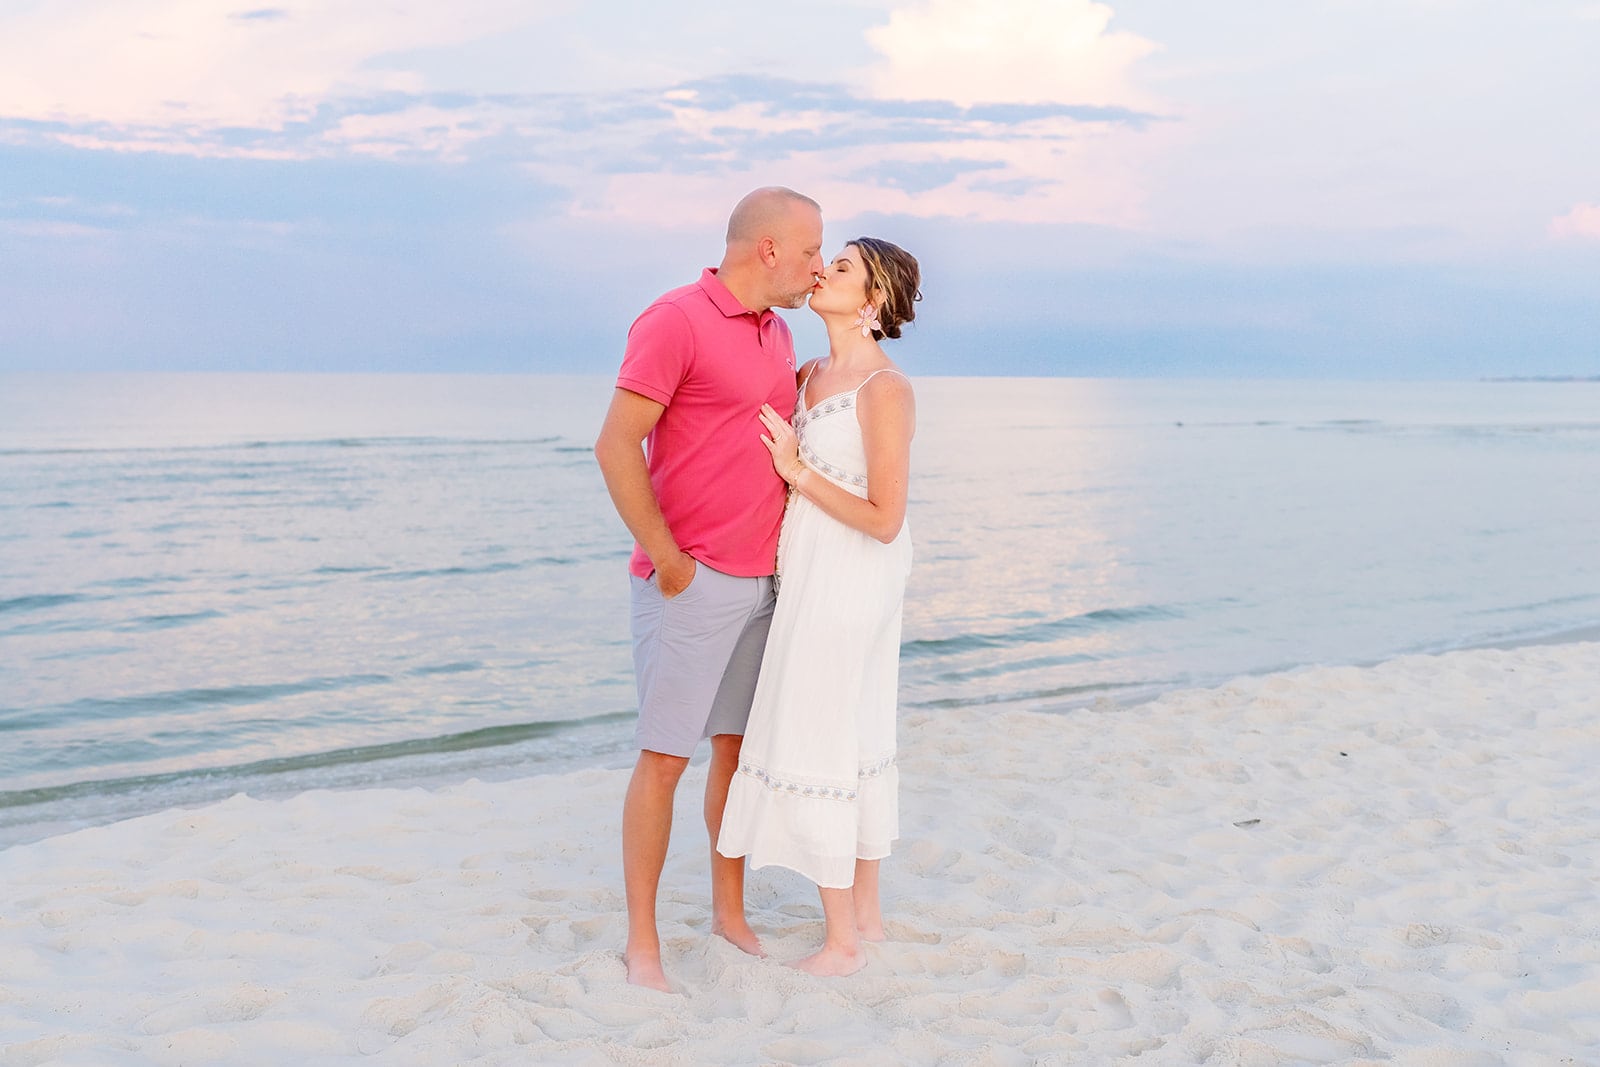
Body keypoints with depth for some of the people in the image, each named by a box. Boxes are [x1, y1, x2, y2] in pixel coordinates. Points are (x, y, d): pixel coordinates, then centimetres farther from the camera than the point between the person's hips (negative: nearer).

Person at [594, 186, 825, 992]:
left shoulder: (778, 335, 13)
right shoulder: (675, 322, -12)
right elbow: (616, 447, -17)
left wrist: (786, 554, 14)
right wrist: (667, 559, -16)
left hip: (761, 583, 7)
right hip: (689, 585, -7)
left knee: (740, 747, 13)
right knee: (664, 758, -1)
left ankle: (730, 910, 26)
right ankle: (641, 940, 10)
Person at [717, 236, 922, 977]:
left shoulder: (885, 389, -19)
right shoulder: (810, 376, 7)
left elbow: (884, 520, -21)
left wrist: (797, 473, -17)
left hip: (848, 580, -9)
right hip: (812, 575, 9)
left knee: (813, 751, -1)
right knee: (855, 739, 16)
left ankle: (840, 943, 12)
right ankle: (866, 913, 29)